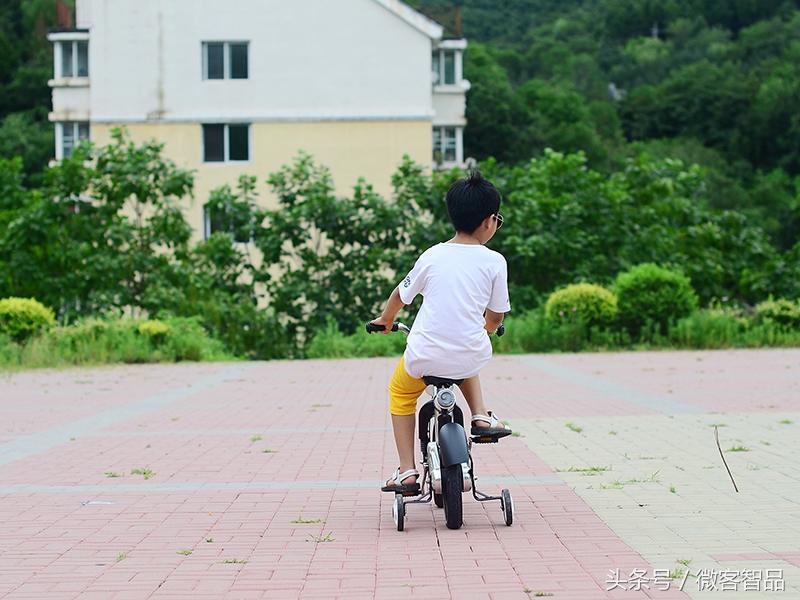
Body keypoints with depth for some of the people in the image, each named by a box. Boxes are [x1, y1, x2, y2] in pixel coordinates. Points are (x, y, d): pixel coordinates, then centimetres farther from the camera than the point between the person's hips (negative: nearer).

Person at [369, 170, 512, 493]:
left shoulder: (432, 256, -1)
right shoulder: (494, 262, -5)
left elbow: (401, 295, 13)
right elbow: (496, 315, 3)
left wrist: (385, 319, 34)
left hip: (425, 357, -1)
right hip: (471, 355, 1)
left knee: (400, 393, 28)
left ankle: (407, 471, 21)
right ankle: (481, 416, 22)